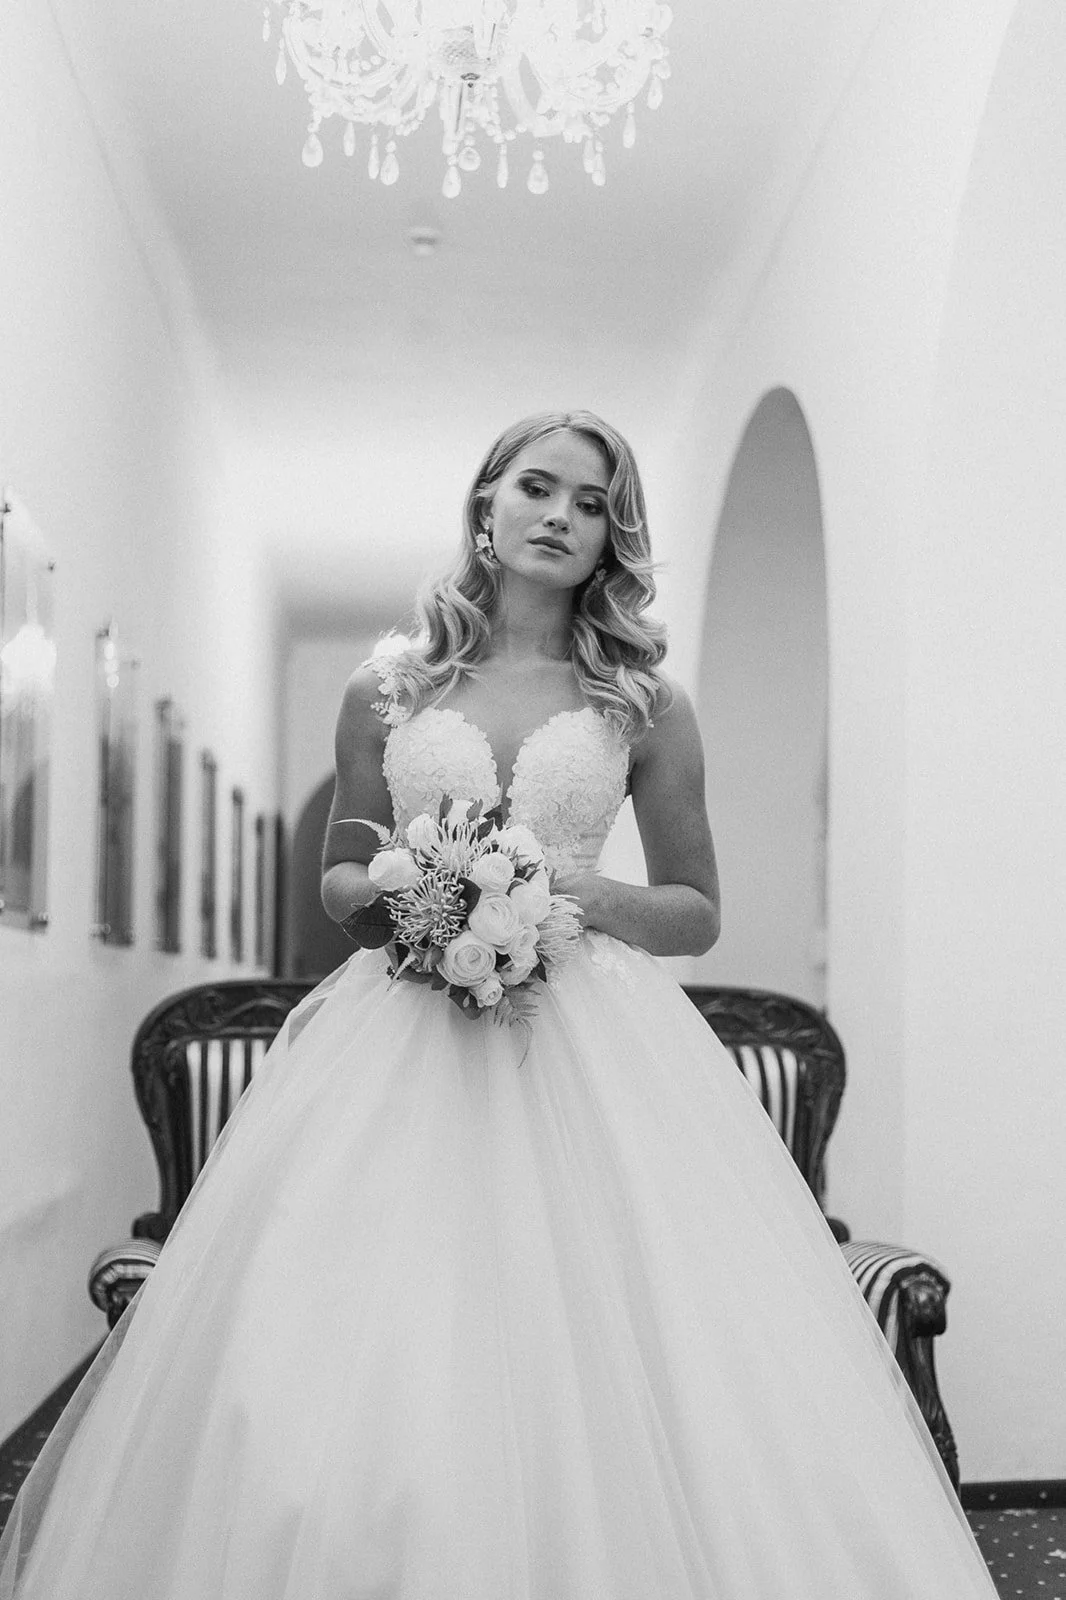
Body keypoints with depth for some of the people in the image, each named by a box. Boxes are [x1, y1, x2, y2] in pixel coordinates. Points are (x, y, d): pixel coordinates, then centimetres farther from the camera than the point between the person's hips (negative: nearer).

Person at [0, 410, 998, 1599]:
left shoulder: (645, 708, 8)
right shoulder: (386, 695, 10)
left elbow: (697, 914, 11)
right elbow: (336, 879, 18)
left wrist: (583, 892, -7)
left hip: (588, 1046, 0)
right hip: (401, 1050, 1)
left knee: (605, 1390, -7)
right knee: (357, 1379, -6)